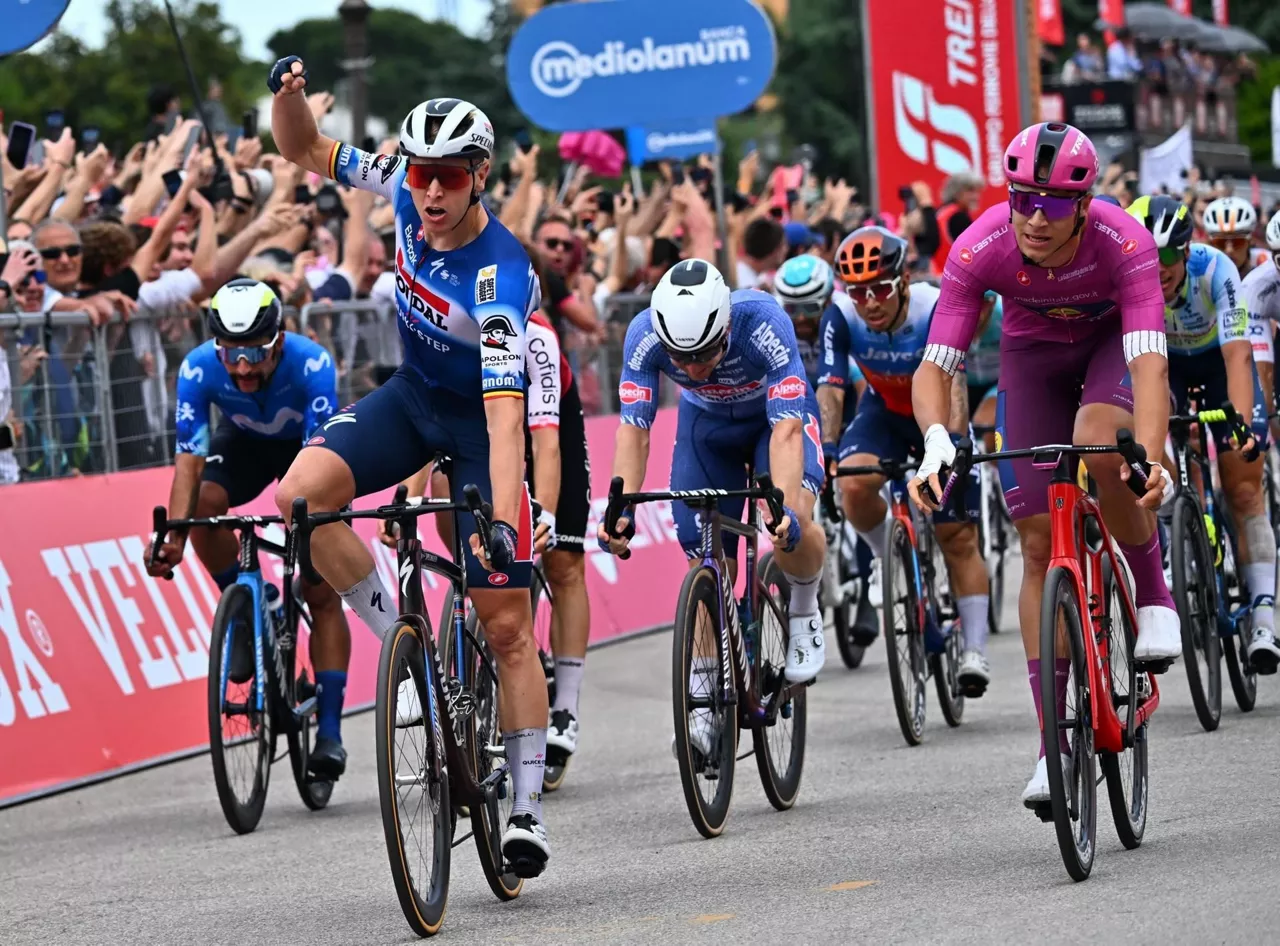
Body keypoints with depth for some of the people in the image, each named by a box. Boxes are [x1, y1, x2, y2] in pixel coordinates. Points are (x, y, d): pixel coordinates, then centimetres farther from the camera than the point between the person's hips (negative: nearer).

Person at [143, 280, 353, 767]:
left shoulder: (312, 363, -37)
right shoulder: (198, 369, -31)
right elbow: (189, 460, -34)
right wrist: (174, 537, -47)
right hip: (244, 441, 2)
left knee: (322, 594, -11)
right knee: (203, 503, -32)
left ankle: (329, 731, -8)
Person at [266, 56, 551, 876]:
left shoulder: (501, 278, -33)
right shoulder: (407, 188, -15)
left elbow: (505, 415, -40)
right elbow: (307, 152, -2)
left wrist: (502, 519, -50)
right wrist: (288, 93, -24)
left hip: (479, 417, -5)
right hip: (413, 396, 5)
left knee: (507, 622, -7)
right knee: (304, 491, -24)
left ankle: (529, 808, 1)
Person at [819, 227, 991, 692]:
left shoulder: (935, 308, -32)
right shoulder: (841, 320, -25)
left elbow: (953, 382, -40)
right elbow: (829, 390, -30)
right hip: (885, 413, 2)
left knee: (958, 537, -5)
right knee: (855, 484, -30)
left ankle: (975, 650, 3)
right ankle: (889, 557, -1)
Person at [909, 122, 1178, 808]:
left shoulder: (1124, 243, -36)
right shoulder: (980, 249, -32)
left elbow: (1150, 365, -44)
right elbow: (933, 368, -31)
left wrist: (1151, 459, -60)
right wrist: (937, 440, -51)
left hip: (1112, 342, -2)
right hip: (1033, 354, 2)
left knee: (1099, 450, -35)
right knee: (1039, 543, -5)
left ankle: (1153, 594, -8)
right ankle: (1054, 738, 0)